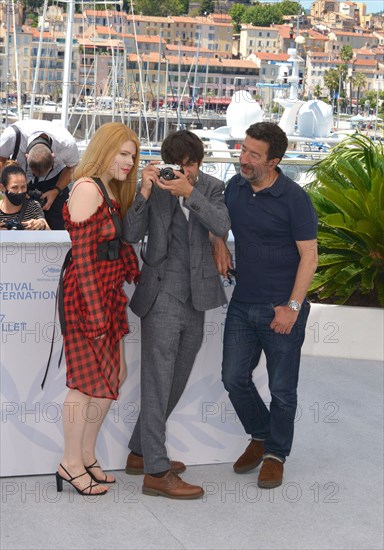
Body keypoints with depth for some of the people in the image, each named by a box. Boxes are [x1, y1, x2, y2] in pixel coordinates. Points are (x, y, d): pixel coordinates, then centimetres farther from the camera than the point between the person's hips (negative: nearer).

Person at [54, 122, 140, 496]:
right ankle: (71, 464, 13)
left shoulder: (111, 191, 14)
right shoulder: (87, 189, -16)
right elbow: (83, 256, -19)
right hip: (86, 295, -10)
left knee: (113, 374, 14)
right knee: (88, 380, -1)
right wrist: (95, 312, -20)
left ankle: (86, 455, 27)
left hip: (109, 293, 10)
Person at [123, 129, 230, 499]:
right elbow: (132, 235, -11)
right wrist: (145, 192, -24)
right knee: (158, 382, -6)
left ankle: (141, 452, 29)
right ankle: (156, 471, -2)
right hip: (163, 296, -5)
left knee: (175, 382, 14)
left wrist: (190, 192, -27)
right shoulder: (157, 185, -5)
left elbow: (222, 227, -14)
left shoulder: (212, 188, 4)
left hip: (195, 299, 5)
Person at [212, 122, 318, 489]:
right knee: (234, 379, 9)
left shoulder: (294, 199, -13)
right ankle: (259, 437, 33)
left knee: (282, 389, 5)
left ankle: (276, 454, 24)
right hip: (242, 304, 5)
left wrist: (292, 307, -16)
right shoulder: (235, 187, 4)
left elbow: (309, 255, -12)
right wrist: (218, 244, 2)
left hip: (281, 309, -5)